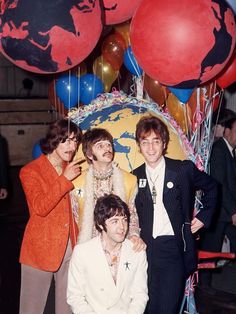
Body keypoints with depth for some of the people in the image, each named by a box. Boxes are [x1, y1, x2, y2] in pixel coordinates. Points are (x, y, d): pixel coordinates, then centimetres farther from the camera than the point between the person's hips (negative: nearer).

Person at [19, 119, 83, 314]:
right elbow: (40, 208, -18)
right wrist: (65, 179, -20)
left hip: (70, 246, 5)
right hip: (41, 248, -5)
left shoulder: (72, 169, 11)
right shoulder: (31, 171, -6)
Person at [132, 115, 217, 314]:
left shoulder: (184, 170, -1)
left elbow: (211, 187, 14)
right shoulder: (135, 177, 7)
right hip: (146, 250, 3)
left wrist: (204, 216, 8)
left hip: (175, 248, -2)